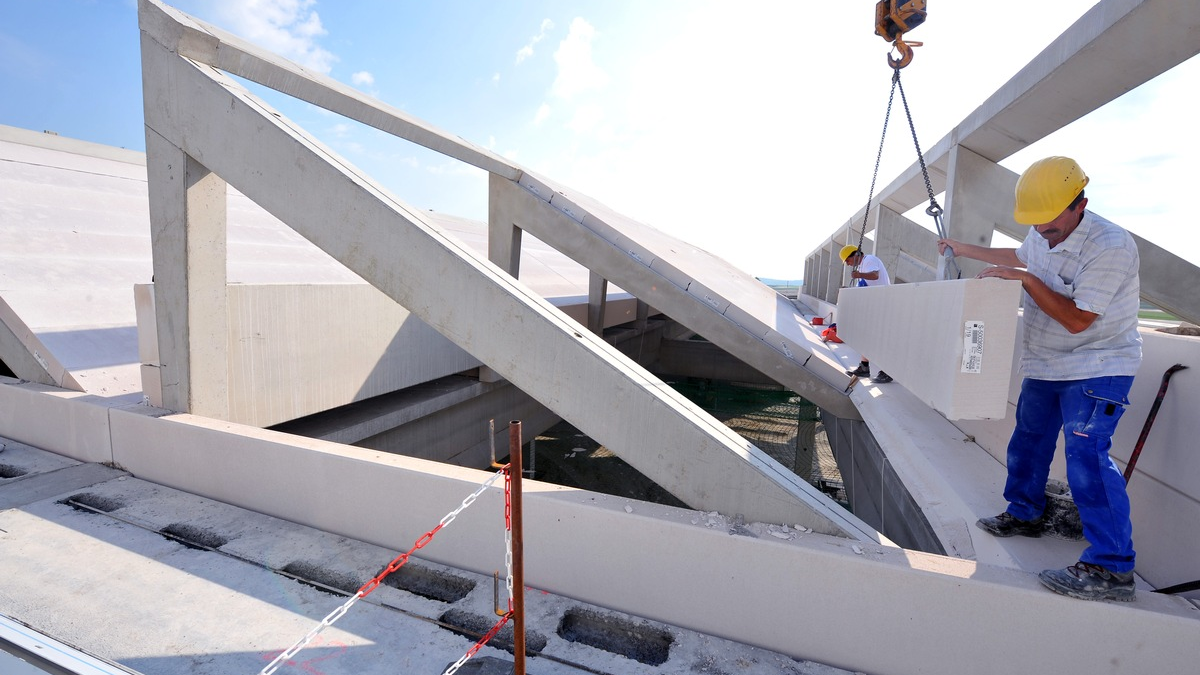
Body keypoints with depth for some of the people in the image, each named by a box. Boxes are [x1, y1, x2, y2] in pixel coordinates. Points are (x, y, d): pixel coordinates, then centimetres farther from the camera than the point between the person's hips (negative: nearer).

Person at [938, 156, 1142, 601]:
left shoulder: (1111, 246, -22)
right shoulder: (1041, 237, 1)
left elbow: (1077, 319, -26)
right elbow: (1018, 256, 28)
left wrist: (1026, 279, -25)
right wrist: (964, 249, 32)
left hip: (1097, 369, -8)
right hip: (1044, 366, 8)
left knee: (1086, 456, -18)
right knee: (1028, 443, 15)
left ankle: (1112, 568, -11)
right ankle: (1023, 514, 33)